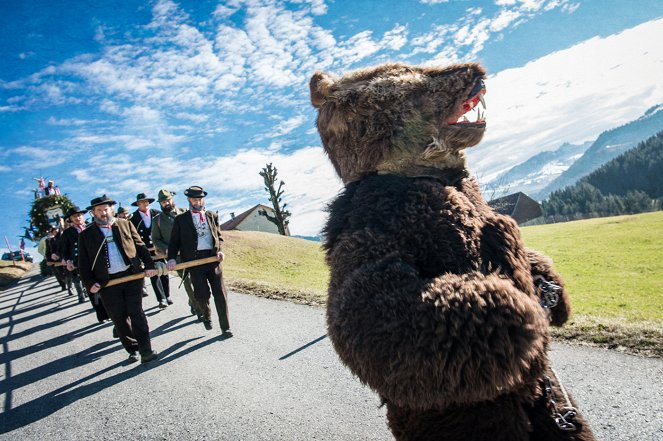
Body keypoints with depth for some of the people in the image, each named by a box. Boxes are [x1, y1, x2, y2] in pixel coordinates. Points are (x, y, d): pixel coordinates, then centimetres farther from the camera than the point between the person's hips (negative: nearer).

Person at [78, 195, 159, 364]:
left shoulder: (126, 224, 8)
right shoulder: (86, 235, 6)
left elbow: (140, 246, 7)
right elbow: (83, 263, 6)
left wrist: (149, 265, -4)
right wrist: (89, 283, -4)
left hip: (132, 276, -1)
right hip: (107, 283, 1)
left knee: (136, 313, -4)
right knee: (119, 319, 5)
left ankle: (146, 350, -3)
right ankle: (133, 350, 17)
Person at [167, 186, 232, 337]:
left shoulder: (212, 216, 13)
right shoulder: (181, 219, 7)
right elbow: (174, 241, 6)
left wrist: (220, 251, -1)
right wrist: (172, 258, -10)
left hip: (213, 258, 2)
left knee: (220, 293, -1)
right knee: (202, 294, 0)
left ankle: (225, 327, 10)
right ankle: (206, 315, 34)